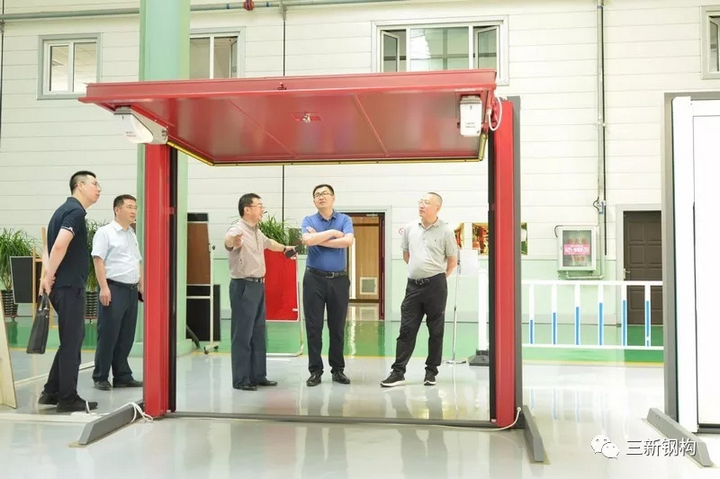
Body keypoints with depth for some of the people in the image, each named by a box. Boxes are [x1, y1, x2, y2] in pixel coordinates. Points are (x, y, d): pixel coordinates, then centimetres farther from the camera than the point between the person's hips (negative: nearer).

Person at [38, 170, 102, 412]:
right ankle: (68, 399, 6)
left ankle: (52, 392, 22)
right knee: (72, 341, -2)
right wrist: (49, 277, -16)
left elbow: (50, 246, 16)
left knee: (71, 339, 16)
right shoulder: (75, 211, -13)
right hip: (69, 285, -10)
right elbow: (60, 246, -26)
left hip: (64, 285, 10)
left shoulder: (66, 210, 17)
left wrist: (47, 273, 1)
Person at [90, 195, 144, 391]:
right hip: (113, 289, -7)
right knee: (108, 336, -2)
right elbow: (98, 260, -12)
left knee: (126, 337, 10)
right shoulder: (105, 232, -5)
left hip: (131, 290, 7)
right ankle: (100, 378, 8)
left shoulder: (132, 235, 18)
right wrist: (104, 288, -19)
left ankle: (123, 376, 17)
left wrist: (142, 285, 17)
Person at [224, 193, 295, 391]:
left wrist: (285, 248, 51)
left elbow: (268, 242, 36)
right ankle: (241, 379, 5)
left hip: (258, 285, 9)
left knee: (258, 334, 14)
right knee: (242, 335, -3)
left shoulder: (257, 232, 14)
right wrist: (233, 241, -64)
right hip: (244, 287, -9)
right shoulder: (238, 229, -16)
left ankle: (258, 375, 22)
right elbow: (228, 241, -40)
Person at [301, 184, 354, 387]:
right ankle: (315, 370, 11)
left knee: (338, 326, 8)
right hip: (314, 278, 0)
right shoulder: (309, 220, 4)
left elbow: (348, 241, -15)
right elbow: (308, 240, -17)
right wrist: (332, 232, -9)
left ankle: (338, 369, 19)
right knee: (313, 326, 2)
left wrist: (320, 239, -11)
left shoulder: (344, 219, 5)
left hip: (339, 279, 1)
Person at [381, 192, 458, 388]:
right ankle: (398, 372, 5)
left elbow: (452, 260, 1)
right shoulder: (410, 228, 6)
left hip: (435, 285, -3)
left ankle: (431, 372, 15)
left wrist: (438, 276, 8)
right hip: (413, 284, 4)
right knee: (406, 329, 2)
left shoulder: (445, 231, -5)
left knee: (436, 331, 6)